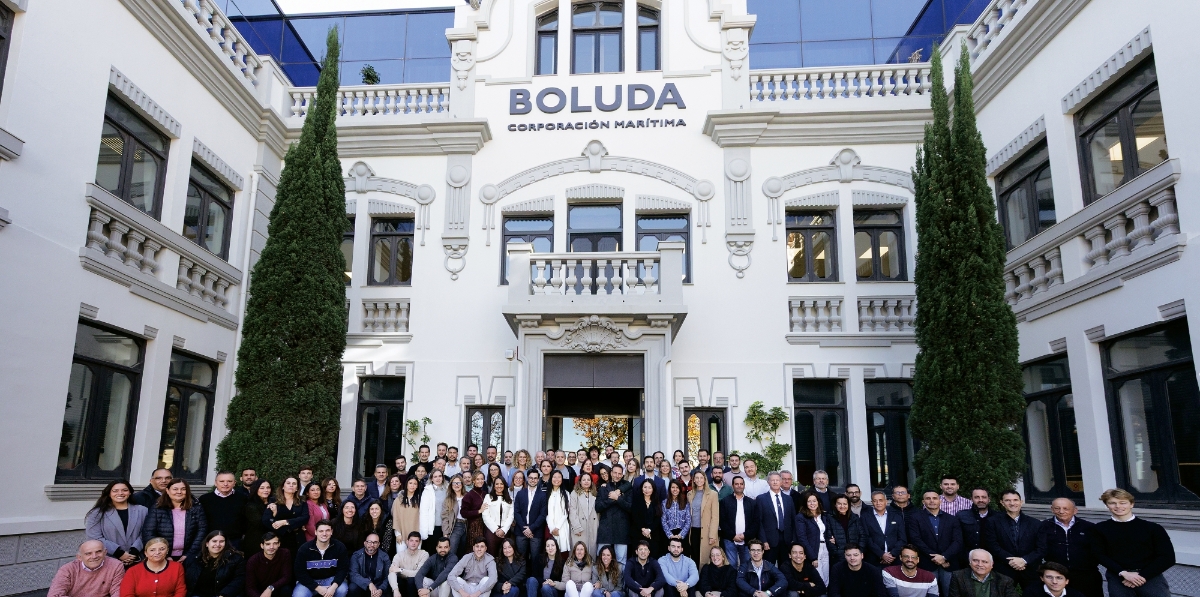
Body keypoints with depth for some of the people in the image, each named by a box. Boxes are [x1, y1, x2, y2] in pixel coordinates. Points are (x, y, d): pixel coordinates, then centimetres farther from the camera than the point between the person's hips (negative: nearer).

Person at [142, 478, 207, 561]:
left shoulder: (196, 508, 1)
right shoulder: (156, 510, -1)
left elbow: (202, 531, -2)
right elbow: (148, 534, -5)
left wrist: (189, 555, -9)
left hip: (188, 559, 0)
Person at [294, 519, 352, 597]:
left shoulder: (339, 547, -9)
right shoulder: (304, 549, -11)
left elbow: (343, 569, -7)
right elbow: (300, 573, -9)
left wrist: (334, 586, -25)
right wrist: (317, 588, -19)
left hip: (331, 579, 1)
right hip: (310, 581, 0)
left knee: (342, 590, -30)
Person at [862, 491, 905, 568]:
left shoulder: (897, 517, 11)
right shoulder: (866, 519, 5)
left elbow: (903, 539, 6)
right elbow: (867, 540, -1)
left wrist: (893, 554, -7)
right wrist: (882, 555, -12)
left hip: (895, 560, 1)